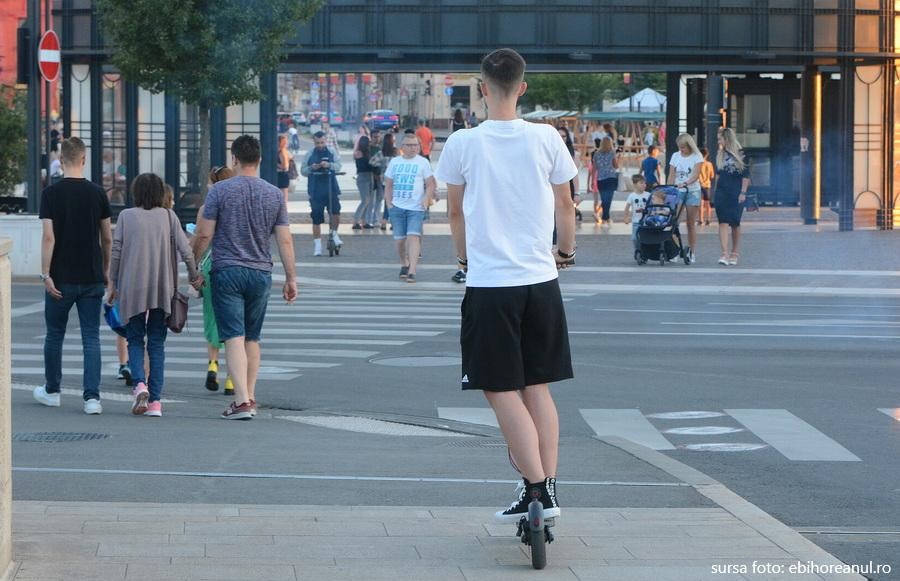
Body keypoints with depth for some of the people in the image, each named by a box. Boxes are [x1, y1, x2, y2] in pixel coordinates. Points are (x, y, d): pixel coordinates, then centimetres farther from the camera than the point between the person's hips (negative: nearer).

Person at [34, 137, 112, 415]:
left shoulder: (51, 193, -7)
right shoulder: (97, 193, 0)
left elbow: (48, 237, -13)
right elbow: (107, 238, 6)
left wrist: (46, 274, -10)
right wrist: (105, 270, 18)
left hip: (62, 279, -2)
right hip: (92, 278, 2)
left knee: (55, 335, 14)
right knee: (91, 337, 2)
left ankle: (51, 391, 27)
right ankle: (92, 397, -7)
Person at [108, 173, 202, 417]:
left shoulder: (126, 216, 0)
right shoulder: (168, 216, 2)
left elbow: (116, 251, -1)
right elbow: (185, 249, -3)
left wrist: (112, 283, 8)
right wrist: (195, 275, 11)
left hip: (132, 288, -1)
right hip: (162, 288, 1)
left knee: (135, 340, 10)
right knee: (157, 343, 8)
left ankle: (140, 384, -15)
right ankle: (155, 401, 3)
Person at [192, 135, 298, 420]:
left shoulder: (220, 190, -5)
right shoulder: (274, 194, 5)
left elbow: (204, 234, -6)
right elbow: (285, 240, 3)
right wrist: (291, 278, 9)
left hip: (227, 271, -4)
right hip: (260, 273, 4)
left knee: (234, 337, -8)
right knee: (252, 338, 14)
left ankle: (242, 400, -19)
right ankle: (249, 398, 17)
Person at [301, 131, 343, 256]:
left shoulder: (332, 152, 5)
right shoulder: (310, 154, 6)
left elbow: (338, 165, -8)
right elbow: (303, 170, 8)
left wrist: (329, 165, -28)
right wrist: (312, 168, -13)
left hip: (331, 188, 0)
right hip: (316, 191, 0)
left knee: (335, 212, -15)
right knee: (316, 218, 1)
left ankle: (334, 234, 13)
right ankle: (317, 245, 10)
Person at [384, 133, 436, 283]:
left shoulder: (422, 162, 3)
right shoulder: (394, 162, 12)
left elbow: (431, 184, 3)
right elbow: (388, 185, 16)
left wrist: (427, 198, -14)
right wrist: (389, 203, 6)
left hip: (416, 208, -4)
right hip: (397, 207, 4)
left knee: (413, 236, -16)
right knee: (400, 239, 8)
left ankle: (412, 271, -22)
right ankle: (404, 265, 31)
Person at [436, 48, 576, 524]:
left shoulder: (463, 144, -7)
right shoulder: (546, 139, -2)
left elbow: (455, 212, 8)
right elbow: (565, 204, 10)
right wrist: (566, 251, 29)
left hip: (489, 285, -3)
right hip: (540, 279, 3)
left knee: (502, 392, 1)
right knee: (538, 387, 13)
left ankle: (535, 489, -8)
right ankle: (548, 489, 11)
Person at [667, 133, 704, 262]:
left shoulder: (697, 156, -1)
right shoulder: (675, 156, 10)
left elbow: (696, 175, -13)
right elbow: (671, 175, 8)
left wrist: (685, 183, -28)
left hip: (692, 191, -3)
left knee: (691, 223, 0)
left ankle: (691, 251, 5)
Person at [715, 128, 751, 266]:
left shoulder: (740, 154, -2)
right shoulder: (720, 155, 12)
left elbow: (746, 176, -4)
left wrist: (743, 192, -11)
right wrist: (716, 190, 13)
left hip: (736, 193, -3)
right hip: (722, 192, 3)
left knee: (735, 223, 3)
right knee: (723, 222, -9)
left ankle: (734, 254, 13)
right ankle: (725, 253, -17)